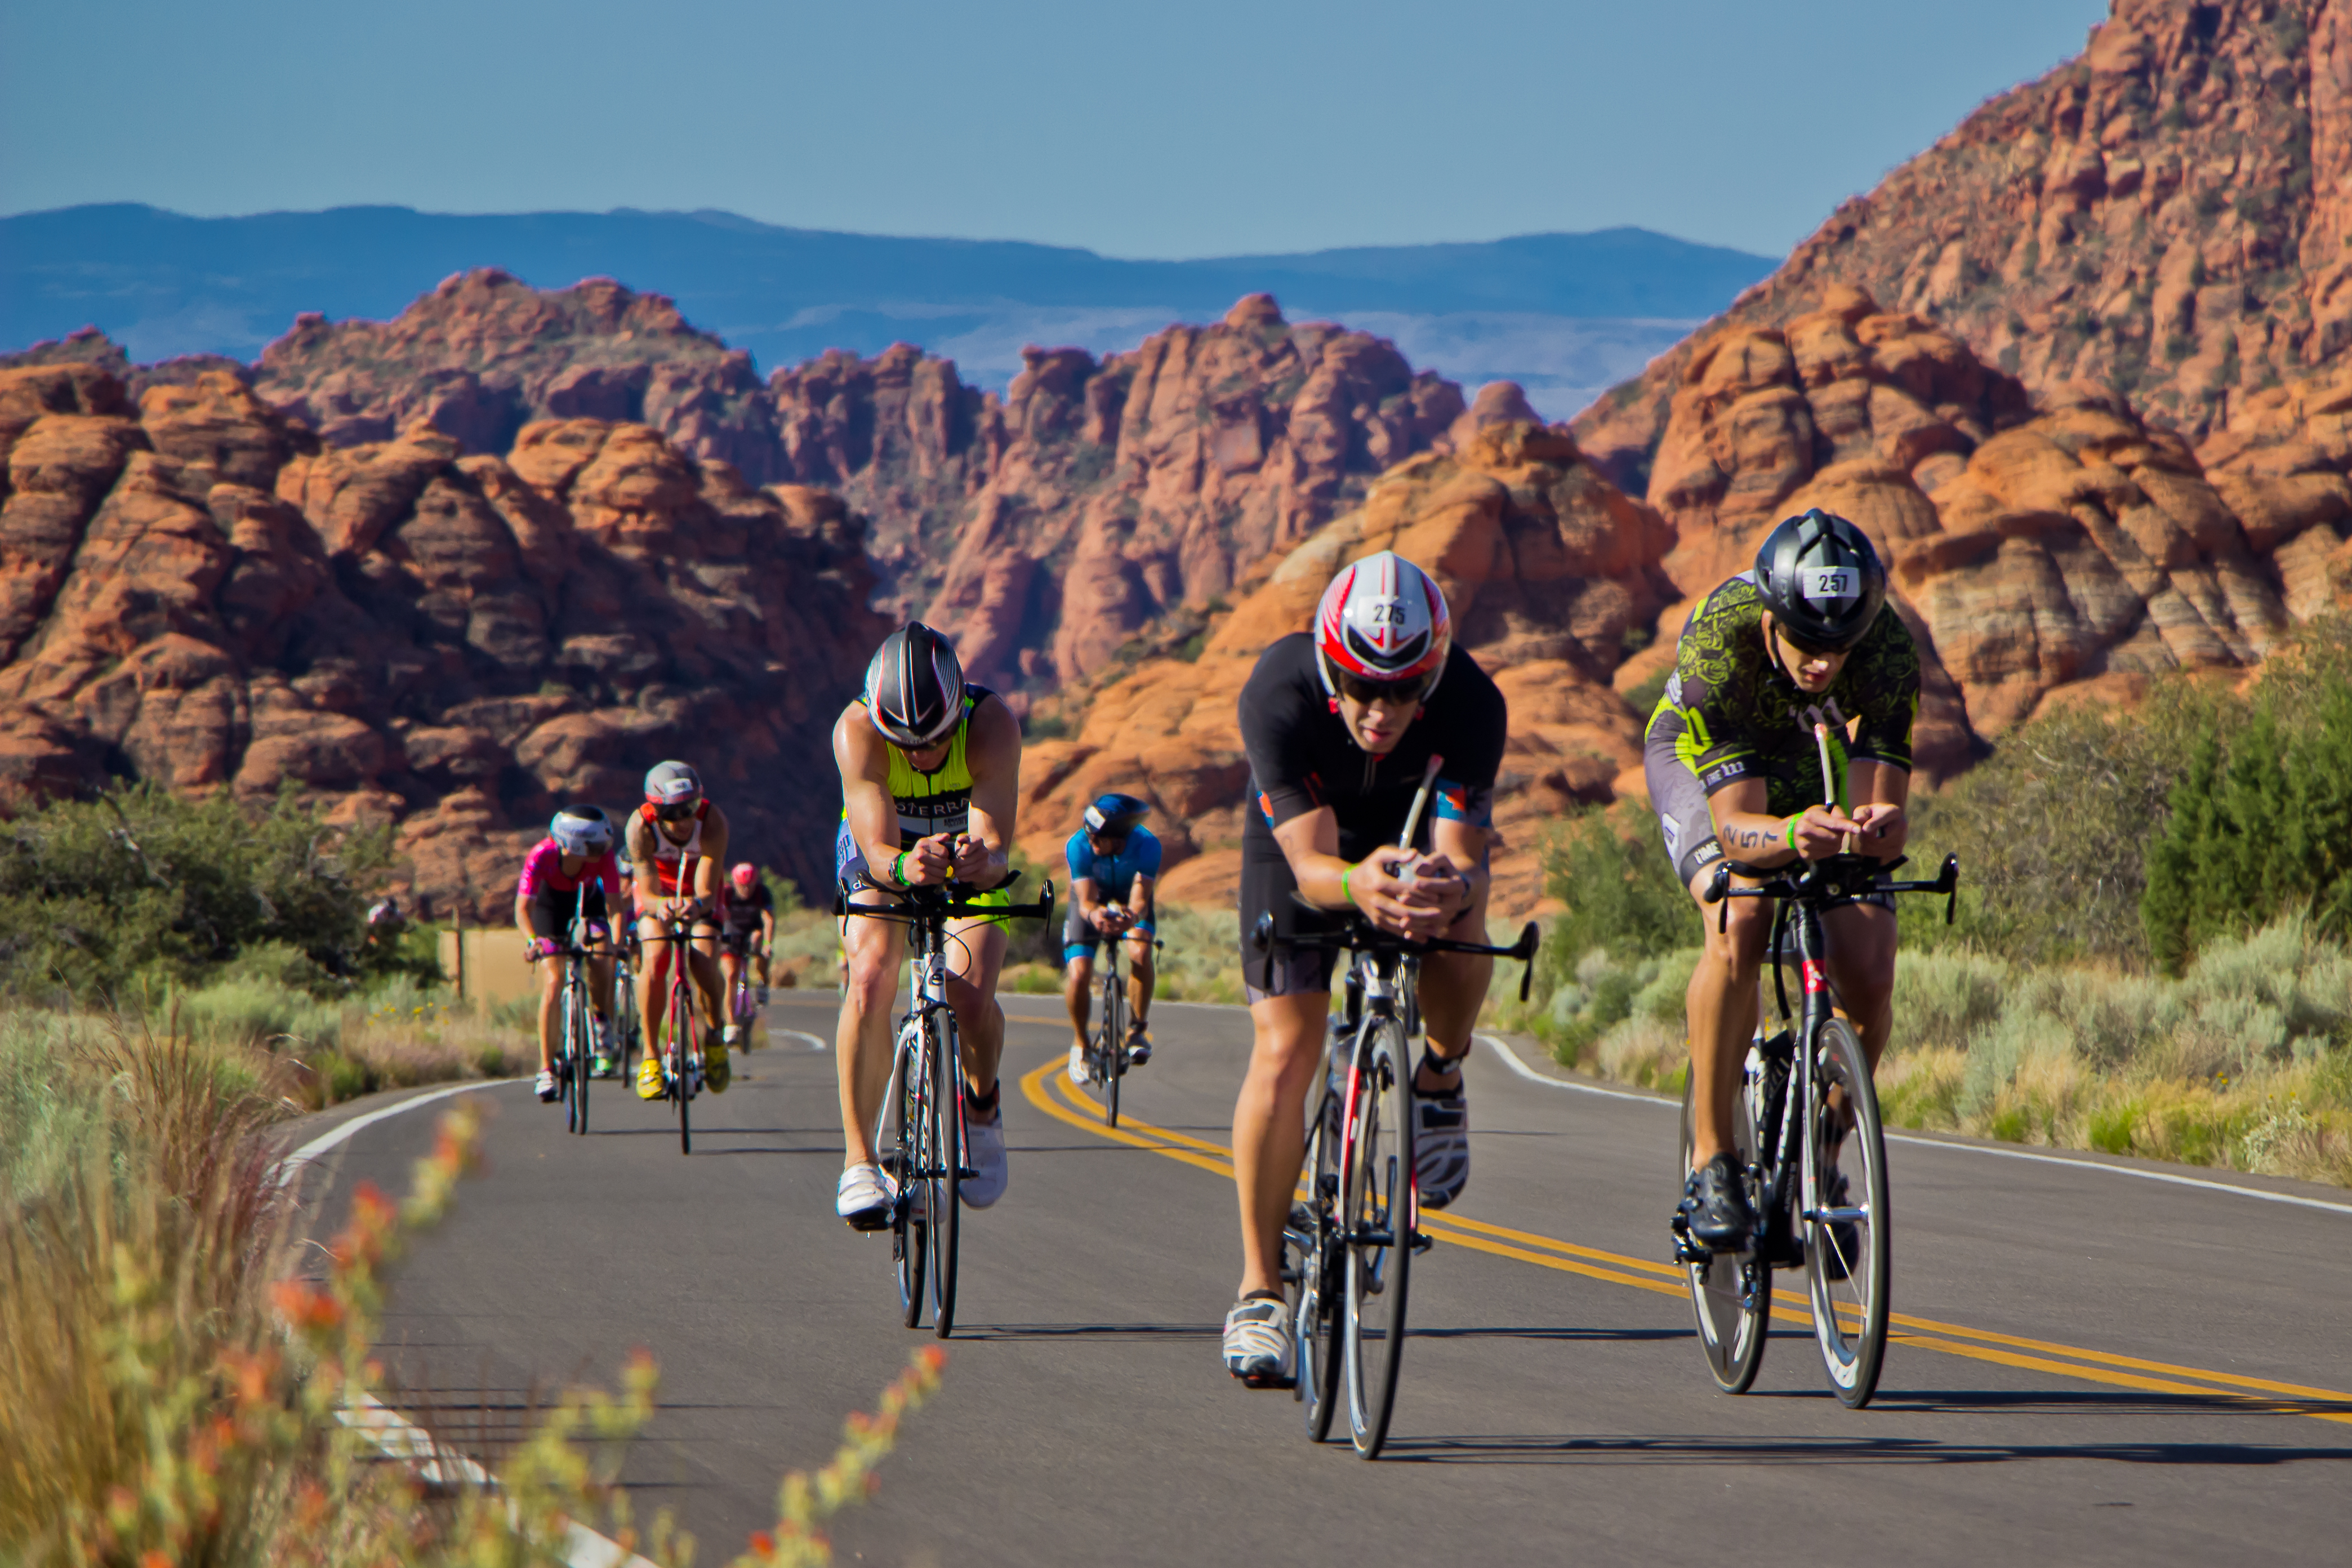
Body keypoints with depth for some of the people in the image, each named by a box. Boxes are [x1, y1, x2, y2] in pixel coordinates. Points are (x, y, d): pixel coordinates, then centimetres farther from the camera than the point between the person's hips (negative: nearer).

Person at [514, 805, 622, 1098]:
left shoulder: (603, 854, -33)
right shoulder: (542, 855, -38)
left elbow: (614, 903, -33)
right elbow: (523, 908, -40)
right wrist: (532, 940, -57)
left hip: (588, 901, 1)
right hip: (551, 906, -1)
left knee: (601, 960, -25)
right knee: (553, 984, -13)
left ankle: (601, 1020, 4)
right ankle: (546, 1069, -9)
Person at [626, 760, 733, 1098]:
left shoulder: (712, 821, -35)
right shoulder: (641, 825, -35)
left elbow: (708, 892, -37)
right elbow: (648, 893, -35)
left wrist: (698, 904, -61)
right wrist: (659, 905, -59)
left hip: (699, 895, 0)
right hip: (658, 891, 0)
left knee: (704, 964, -23)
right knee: (655, 960, -26)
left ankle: (714, 1034, 6)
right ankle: (650, 1056, -13)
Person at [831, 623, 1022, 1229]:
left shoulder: (992, 724, -33)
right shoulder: (858, 731, -34)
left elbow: (996, 846, -41)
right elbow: (877, 850, -42)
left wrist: (986, 861, -64)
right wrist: (903, 866, -64)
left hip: (970, 858, 0)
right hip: (886, 856, 0)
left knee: (973, 995, -23)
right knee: (871, 978, -28)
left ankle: (982, 1110, 10)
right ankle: (859, 1160, -20)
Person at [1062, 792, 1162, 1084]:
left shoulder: (1146, 845, -36)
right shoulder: (1078, 846, -35)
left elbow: (1139, 901, -38)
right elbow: (1087, 902, -36)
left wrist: (1132, 915, -62)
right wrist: (1094, 914, -60)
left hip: (1130, 899, 0)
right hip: (1092, 901, 0)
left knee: (1141, 953, -29)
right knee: (1078, 975, -17)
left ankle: (1136, 1030, -9)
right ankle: (1081, 1044, 9)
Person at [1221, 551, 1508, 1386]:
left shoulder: (1471, 704, -34)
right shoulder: (1278, 696, -37)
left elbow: (1465, 859, -39)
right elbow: (1309, 862, -41)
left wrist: (1453, 886, -63)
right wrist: (1357, 886, -64)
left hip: (1419, 828, 1)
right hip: (1303, 837, 0)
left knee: (1456, 929, -34)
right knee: (1284, 1053, -13)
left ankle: (1440, 1077, -1)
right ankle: (1259, 1291, -1)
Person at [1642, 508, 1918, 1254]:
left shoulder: (1888, 650, -33)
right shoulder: (1718, 641, -39)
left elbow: (1887, 809, -33)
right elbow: (1735, 824, -40)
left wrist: (1877, 827, -57)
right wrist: (1793, 835, -62)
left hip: (1811, 760, 3)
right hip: (1701, 760, -2)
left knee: (1869, 974, -16)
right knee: (1740, 926, -31)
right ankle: (1710, 1160, -19)